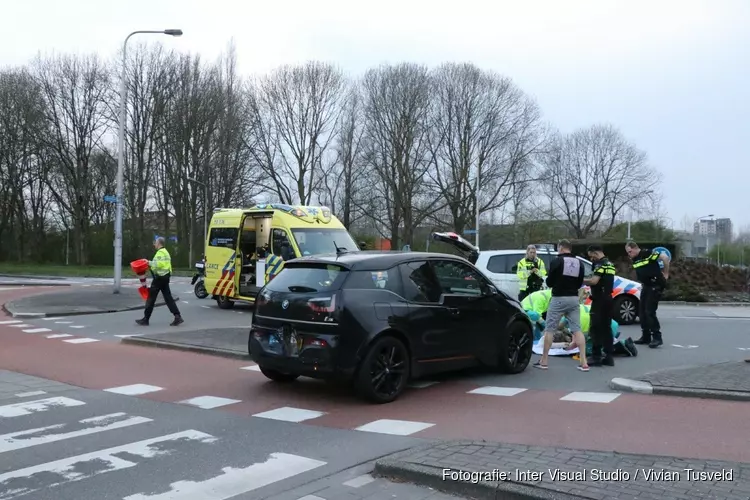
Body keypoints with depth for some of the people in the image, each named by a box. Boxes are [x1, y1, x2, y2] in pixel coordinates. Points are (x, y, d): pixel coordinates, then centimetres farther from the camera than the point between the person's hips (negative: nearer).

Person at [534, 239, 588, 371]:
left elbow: (549, 282, -7)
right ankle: (583, 363, 1)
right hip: (574, 299, 5)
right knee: (577, 329, 5)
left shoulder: (556, 261, -10)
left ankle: (543, 361, 6)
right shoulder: (579, 263, 9)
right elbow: (579, 284, 15)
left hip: (559, 298, -5)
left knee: (549, 329, 3)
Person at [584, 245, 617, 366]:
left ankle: (596, 357, -7)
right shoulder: (610, 264, 17)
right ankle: (609, 356, 10)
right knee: (606, 328, 10)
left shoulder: (600, 264, -13)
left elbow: (594, 281, -25)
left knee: (596, 328, -6)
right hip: (608, 299, 9)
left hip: (599, 300, -9)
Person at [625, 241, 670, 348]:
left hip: (656, 285, -9)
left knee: (650, 311, -12)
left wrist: (665, 273, -11)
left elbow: (665, 258, -19)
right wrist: (643, 281, 15)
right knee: (642, 311, 9)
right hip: (646, 286, 9)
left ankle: (657, 337, -5)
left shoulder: (647, 253, -16)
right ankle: (646, 336, 18)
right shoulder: (634, 259, 10)